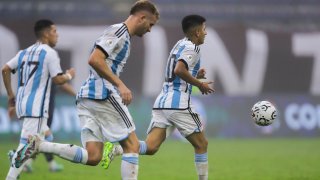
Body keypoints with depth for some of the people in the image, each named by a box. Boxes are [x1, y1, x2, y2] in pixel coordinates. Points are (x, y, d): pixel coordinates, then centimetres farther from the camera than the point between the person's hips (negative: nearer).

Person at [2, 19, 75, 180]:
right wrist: (69, 75, 10)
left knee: (45, 136, 20)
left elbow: (5, 70, 10)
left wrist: (10, 94, 17)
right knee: (28, 145, -12)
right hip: (36, 106, -9)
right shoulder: (49, 53, -6)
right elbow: (58, 79, -11)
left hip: (22, 103, 9)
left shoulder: (24, 52, 15)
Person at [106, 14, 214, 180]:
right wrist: (199, 84, -11)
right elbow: (179, 70, -22)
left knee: (150, 147, -7)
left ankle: (116, 149, -27)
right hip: (179, 103, -8)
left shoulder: (180, 45, 23)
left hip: (162, 102, 8)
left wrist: (195, 76, 22)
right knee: (201, 144, 8)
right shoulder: (191, 48, -4)